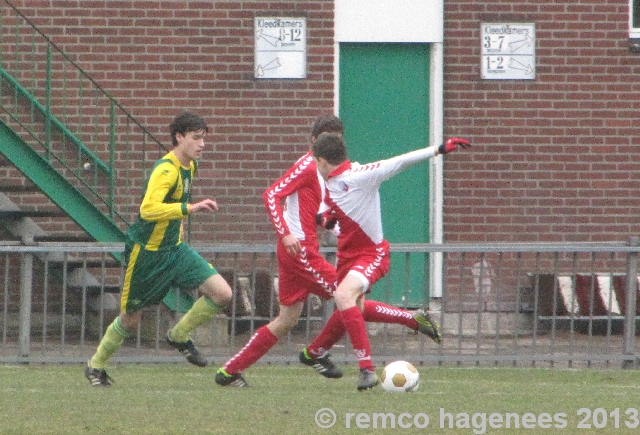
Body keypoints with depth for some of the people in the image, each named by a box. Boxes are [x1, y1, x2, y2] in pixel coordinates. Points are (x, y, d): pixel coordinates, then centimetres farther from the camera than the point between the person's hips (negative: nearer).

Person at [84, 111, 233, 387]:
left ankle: (179, 336, 11)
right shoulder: (166, 170, -25)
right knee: (130, 321, 8)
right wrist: (190, 208, -42)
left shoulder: (190, 166, 4)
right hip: (146, 253, -8)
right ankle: (96, 366, 32)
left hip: (175, 249, 8)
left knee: (222, 294, -10)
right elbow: (148, 209, -40)